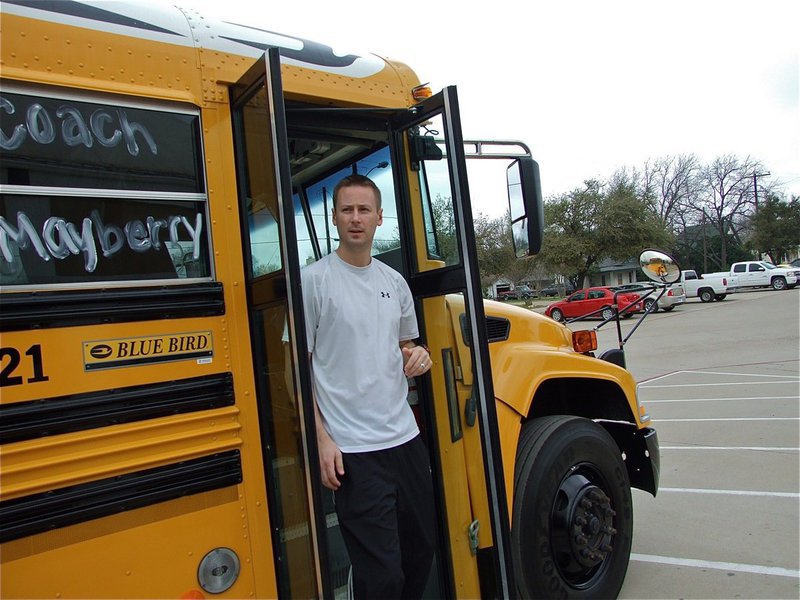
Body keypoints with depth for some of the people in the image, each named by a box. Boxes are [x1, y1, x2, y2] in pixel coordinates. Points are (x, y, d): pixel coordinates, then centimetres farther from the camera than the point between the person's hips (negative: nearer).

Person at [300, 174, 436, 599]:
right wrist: (320, 438, -12)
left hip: (405, 437, 6)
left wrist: (417, 356, -1)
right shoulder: (313, 280, -7)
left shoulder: (395, 282, 10)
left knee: (422, 549, 19)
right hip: (352, 450, -6)